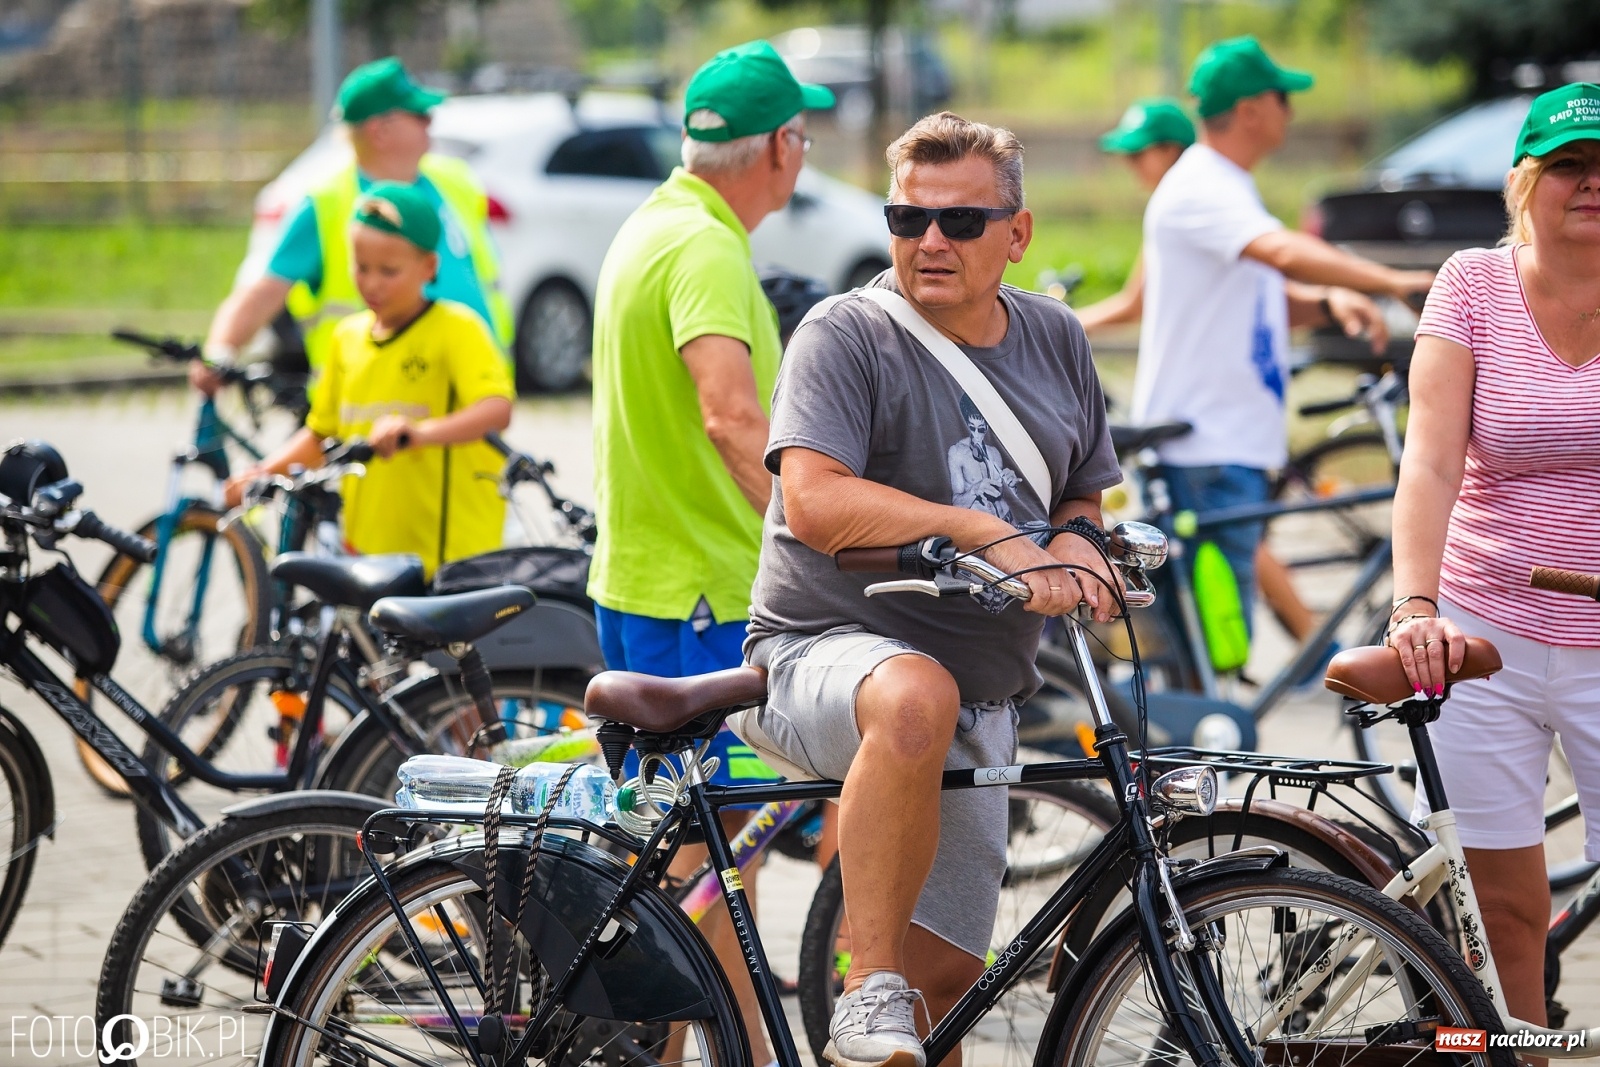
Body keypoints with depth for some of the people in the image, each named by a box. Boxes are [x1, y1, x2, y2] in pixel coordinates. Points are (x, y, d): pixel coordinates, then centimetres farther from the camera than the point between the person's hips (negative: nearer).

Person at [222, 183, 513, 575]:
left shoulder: (456, 329, -7)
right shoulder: (348, 336, 12)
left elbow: (497, 409, -23)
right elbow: (322, 433, 22)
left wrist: (420, 432, -39)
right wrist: (263, 472, 7)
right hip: (368, 552, 6)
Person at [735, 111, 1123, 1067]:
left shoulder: (1056, 341, 12)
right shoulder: (847, 336, -7)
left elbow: (1085, 498, 23)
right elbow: (815, 503, -21)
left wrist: (1074, 540, -2)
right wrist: (986, 531, -27)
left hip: (978, 711, 6)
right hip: (828, 654, -6)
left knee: (949, 975, 4)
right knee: (917, 698, -41)